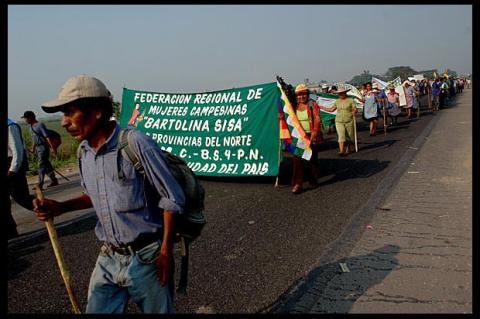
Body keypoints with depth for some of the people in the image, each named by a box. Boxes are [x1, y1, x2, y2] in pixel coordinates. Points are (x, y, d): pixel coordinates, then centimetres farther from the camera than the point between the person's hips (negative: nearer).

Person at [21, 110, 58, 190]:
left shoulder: (40, 125, -14)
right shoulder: (31, 127, 13)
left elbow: (47, 137, -19)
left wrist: (52, 148, -23)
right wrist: (33, 149, 27)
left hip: (43, 147, -9)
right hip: (38, 148, 9)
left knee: (41, 166, -9)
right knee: (47, 165, 12)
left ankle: (40, 185, -9)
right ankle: (54, 181, 20)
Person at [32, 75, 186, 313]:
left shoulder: (135, 143, -19)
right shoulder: (84, 151, 3)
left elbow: (172, 198, -14)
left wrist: (166, 251, -13)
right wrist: (60, 207, 3)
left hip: (146, 258, -5)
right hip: (109, 260, 6)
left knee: (158, 310, 12)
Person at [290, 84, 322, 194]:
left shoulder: (313, 105, -1)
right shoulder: (294, 107, 9)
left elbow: (317, 120, -8)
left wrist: (314, 134, -18)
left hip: (311, 136, -2)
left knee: (312, 159, 9)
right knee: (297, 159, -7)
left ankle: (313, 181, 25)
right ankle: (297, 184, -7)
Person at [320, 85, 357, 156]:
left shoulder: (350, 100, -1)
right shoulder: (337, 101, 10)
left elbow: (355, 109, -5)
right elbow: (331, 109, 15)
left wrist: (354, 111, -28)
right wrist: (321, 107, 12)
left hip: (349, 121, -2)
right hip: (339, 121, 2)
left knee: (350, 136, 9)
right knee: (341, 136, -11)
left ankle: (350, 148, 28)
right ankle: (341, 151, -14)